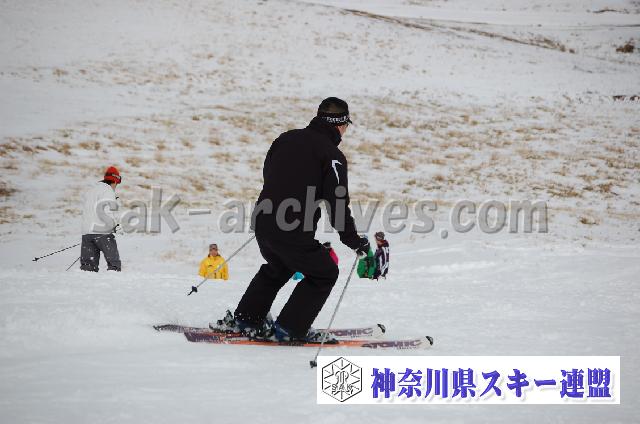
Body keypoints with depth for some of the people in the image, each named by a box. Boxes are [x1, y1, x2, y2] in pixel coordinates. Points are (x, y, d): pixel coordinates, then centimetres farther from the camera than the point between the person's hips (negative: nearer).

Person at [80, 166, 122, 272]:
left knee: (88, 264, 5)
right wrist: (113, 225, -8)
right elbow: (103, 210, -18)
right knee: (114, 263, -3)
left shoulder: (90, 190, 22)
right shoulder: (107, 190, -6)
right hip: (102, 232, -7)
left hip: (86, 231, 7)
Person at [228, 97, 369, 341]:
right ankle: (289, 328, 11)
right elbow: (338, 204, -12)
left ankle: (245, 319, 32)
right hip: (293, 231, -7)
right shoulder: (332, 155, -9)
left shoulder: (286, 138, 11)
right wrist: (354, 241, -2)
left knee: (277, 268, 33)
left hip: (262, 221, 7)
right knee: (324, 273, 14)